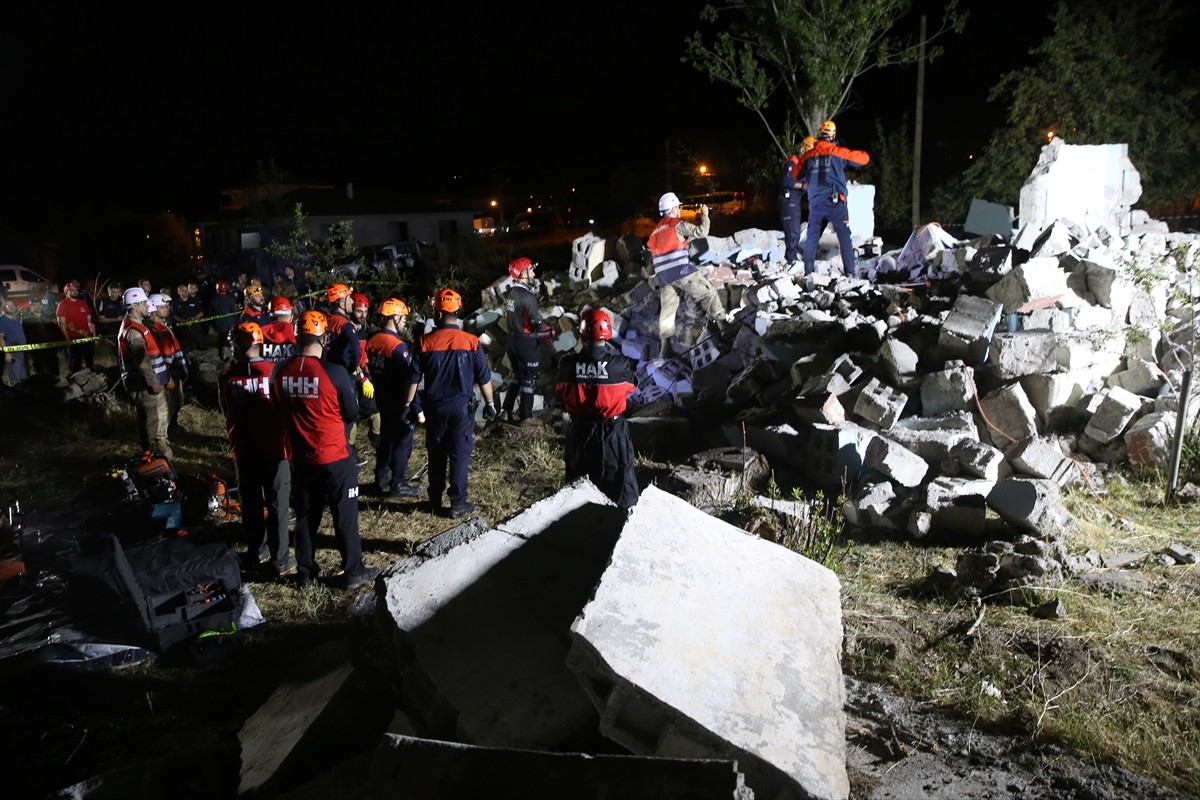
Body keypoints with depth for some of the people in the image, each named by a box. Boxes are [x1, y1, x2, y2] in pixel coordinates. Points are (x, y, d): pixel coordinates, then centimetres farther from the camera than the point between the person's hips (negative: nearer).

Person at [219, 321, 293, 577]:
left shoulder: (227, 377, -8)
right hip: (274, 448, -2)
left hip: (243, 450, 2)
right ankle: (279, 560, 11)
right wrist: (289, 442, 11)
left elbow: (226, 412, 5)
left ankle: (255, 553, 28)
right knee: (277, 505, 7)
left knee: (250, 504, 16)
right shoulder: (274, 371, -14)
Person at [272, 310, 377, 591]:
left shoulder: (281, 372, -7)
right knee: (345, 516, 10)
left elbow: (280, 410, 6)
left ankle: (306, 574, 29)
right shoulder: (335, 372, -19)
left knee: (305, 516, 17)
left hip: (301, 459, 4)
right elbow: (352, 414, -8)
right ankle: (353, 572, 21)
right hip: (336, 457, -4)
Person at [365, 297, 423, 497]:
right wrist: (417, 408, -19)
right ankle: (397, 485, 10)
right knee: (402, 442, 4)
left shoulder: (372, 340, -1)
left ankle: (381, 480, 28)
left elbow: (373, 369, 8)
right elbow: (408, 381, -23)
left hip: (381, 398, 8)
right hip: (399, 402, -8)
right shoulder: (398, 346, -23)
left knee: (385, 437, 19)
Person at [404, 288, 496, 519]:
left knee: (436, 455, 15)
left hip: (434, 407, 2)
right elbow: (484, 377, -4)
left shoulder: (426, 342, -6)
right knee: (459, 455, 6)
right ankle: (458, 504, 8)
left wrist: (408, 404, 9)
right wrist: (490, 403, 8)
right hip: (461, 407, -2)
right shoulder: (471, 342, -9)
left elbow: (414, 377, -1)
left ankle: (435, 502, 24)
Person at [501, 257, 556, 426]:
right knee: (528, 379, 1)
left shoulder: (512, 293, 7)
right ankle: (526, 417, 7)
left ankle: (507, 410, 27)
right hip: (527, 343, -9)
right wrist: (549, 332, -3)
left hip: (513, 339, 9)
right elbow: (536, 321, -19)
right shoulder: (527, 296, -21)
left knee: (517, 375, 20)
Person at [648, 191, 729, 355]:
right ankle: (722, 322, -3)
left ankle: (665, 346, 3)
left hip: (663, 277, 7)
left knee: (667, 309, 7)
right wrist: (705, 216, 12)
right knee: (708, 293, 3)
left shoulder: (656, 231, 22)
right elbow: (701, 232, -3)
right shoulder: (677, 224, -1)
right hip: (681, 270, -6)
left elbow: (652, 255, 24)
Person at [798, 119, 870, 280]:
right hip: (835, 203, -2)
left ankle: (808, 273, 9)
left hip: (815, 204, 2)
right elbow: (864, 158, 7)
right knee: (844, 238, 3)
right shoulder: (839, 152, -1)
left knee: (812, 238, 11)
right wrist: (858, 152, 28)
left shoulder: (807, 156, 6)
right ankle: (850, 272, -1)